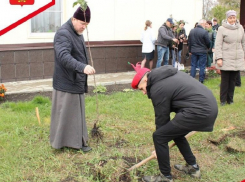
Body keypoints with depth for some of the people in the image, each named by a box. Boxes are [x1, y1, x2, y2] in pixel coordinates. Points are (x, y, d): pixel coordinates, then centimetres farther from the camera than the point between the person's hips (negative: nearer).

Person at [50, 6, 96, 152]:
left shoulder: (78, 33, 12)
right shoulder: (63, 34, -20)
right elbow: (64, 56, -36)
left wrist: (84, 68, 25)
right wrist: (82, 67, -48)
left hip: (76, 82, 10)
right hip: (66, 83, -10)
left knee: (76, 112, 16)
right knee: (65, 113, -1)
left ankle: (77, 141, 27)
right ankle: (62, 142, 11)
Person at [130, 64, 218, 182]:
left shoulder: (157, 89, -8)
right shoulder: (168, 75, 19)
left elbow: (161, 118, 0)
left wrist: (160, 142, 14)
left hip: (199, 111, -10)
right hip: (209, 106, 10)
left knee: (158, 136, -2)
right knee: (174, 131, 27)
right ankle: (193, 167, 36)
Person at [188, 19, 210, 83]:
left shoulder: (192, 31, 3)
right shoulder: (204, 32, -15)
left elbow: (189, 42, 9)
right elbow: (208, 42, -8)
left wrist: (190, 50, 17)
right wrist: (208, 48, 13)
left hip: (193, 51, 5)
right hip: (202, 51, -4)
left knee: (193, 66, 11)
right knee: (202, 66, 4)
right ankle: (201, 80, 7)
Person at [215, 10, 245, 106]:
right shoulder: (222, 29, -5)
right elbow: (218, 45, -7)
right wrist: (219, 58, -14)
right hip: (226, 60, -4)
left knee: (233, 80, 9)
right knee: (225, 81, 2)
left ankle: (230, 99, 20)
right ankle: (223, 100, 13)